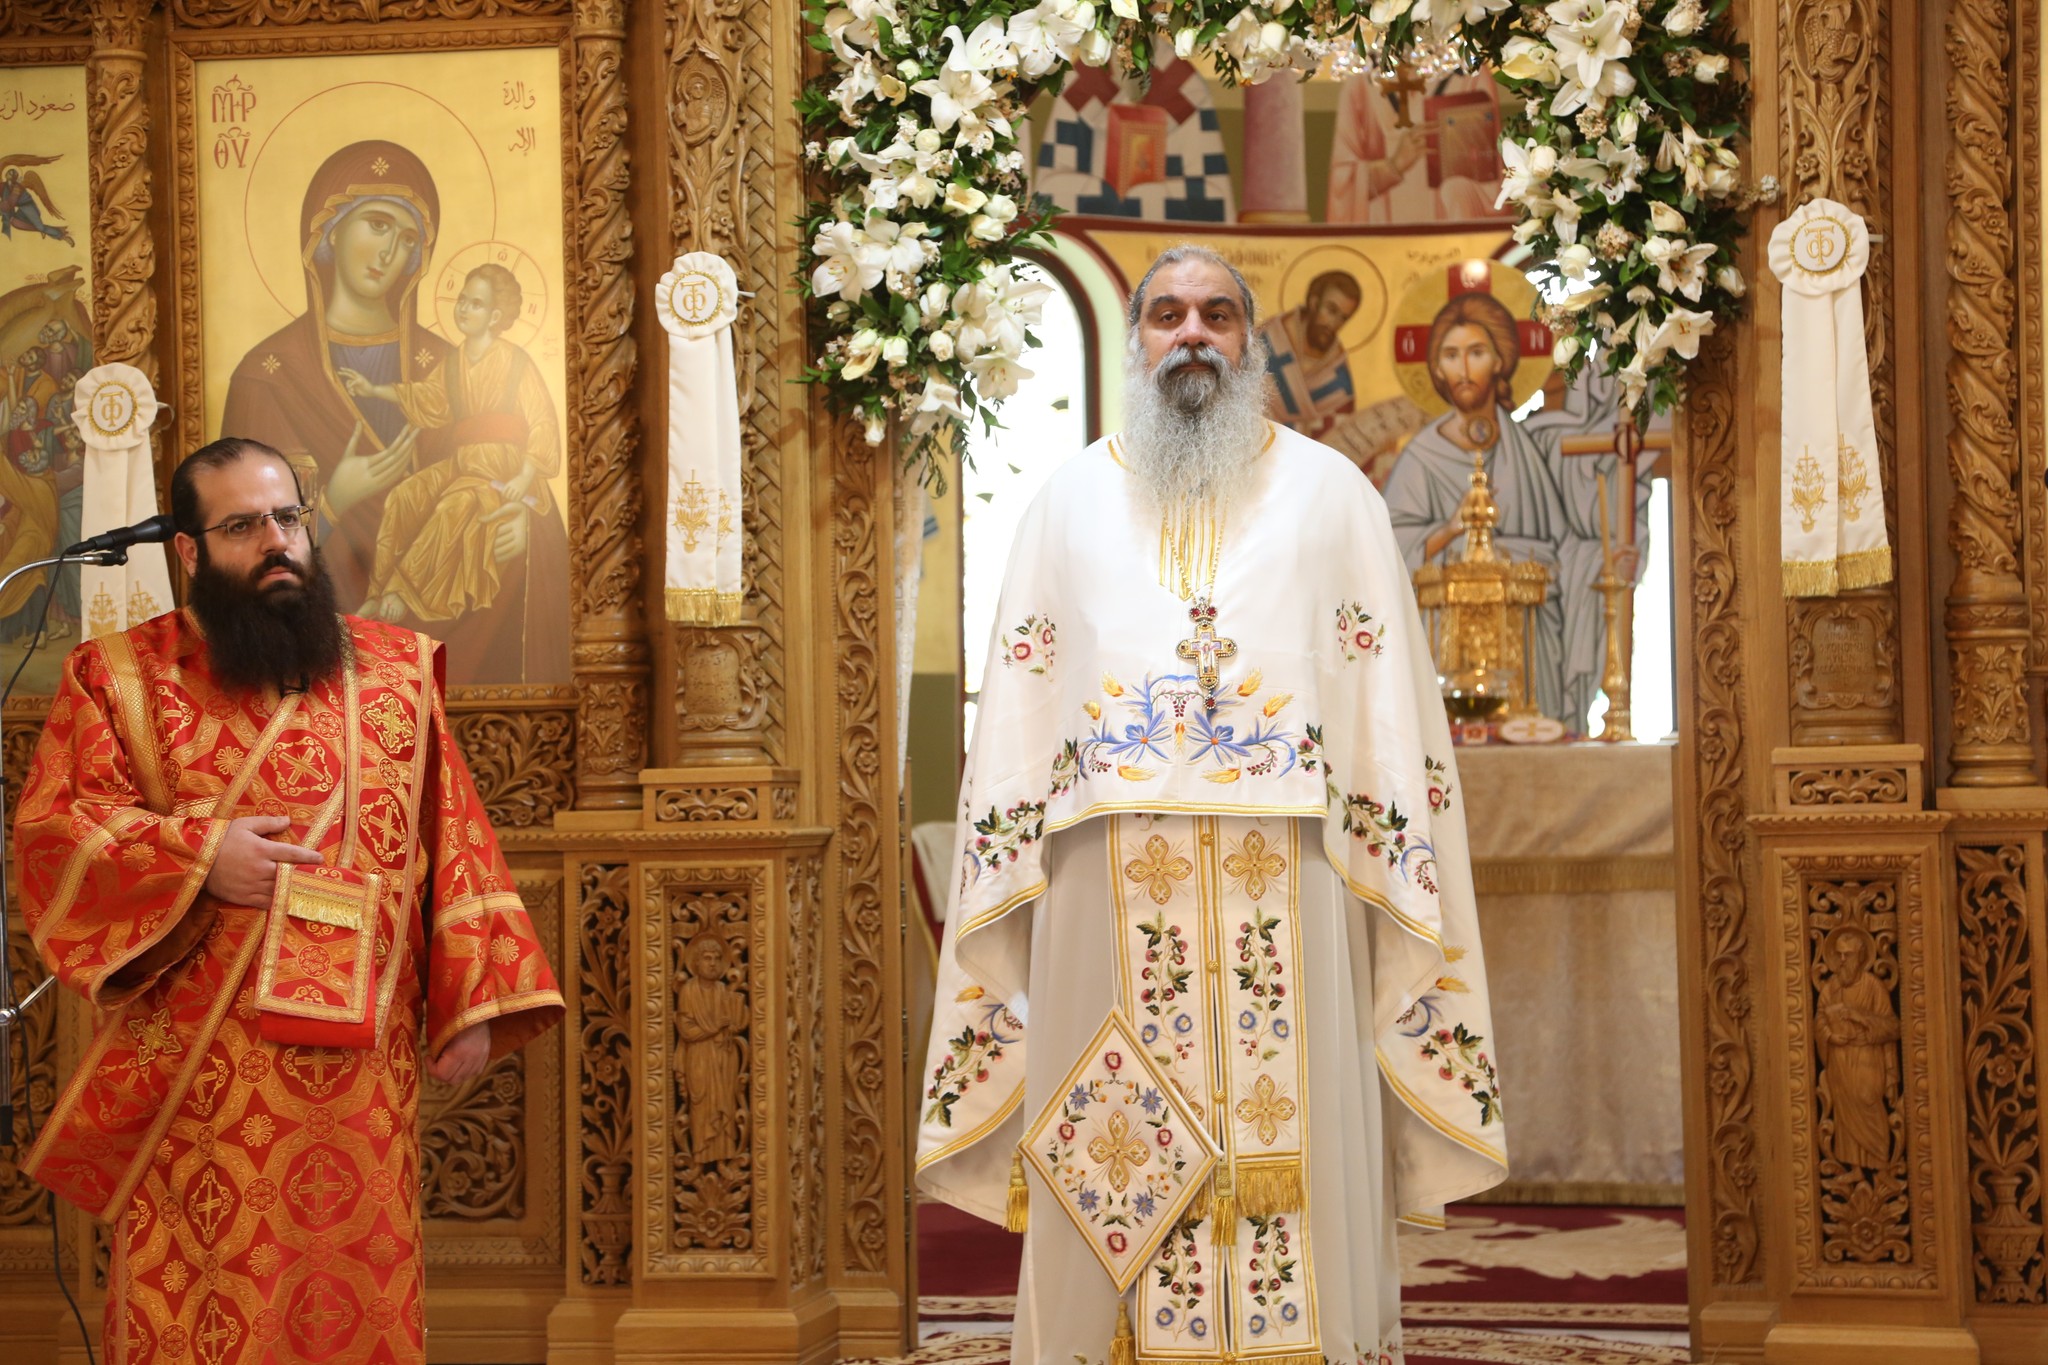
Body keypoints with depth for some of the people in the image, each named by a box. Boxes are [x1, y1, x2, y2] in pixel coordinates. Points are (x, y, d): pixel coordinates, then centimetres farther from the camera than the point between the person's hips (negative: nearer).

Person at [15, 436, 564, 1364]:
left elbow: (454, 842, 8)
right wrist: (198, 855, -15)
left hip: (363, 1060, 2)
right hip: (197, 1071, -2)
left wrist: (472, 1004, 1)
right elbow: (47, 831, -2)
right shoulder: (121, 677, 4)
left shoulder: (397, 670, 10)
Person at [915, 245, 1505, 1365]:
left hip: (1285, 895, -1)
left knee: (1294, 1160, -2)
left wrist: (1411, 919, 0)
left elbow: (1391, 717, 7)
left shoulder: (1329, 493, 11)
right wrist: (1009, 916, 3)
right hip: (1109, 896, 1)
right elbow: (1014, 726, 13)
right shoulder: (1071, 500, 14)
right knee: (1114, 1191, 1)